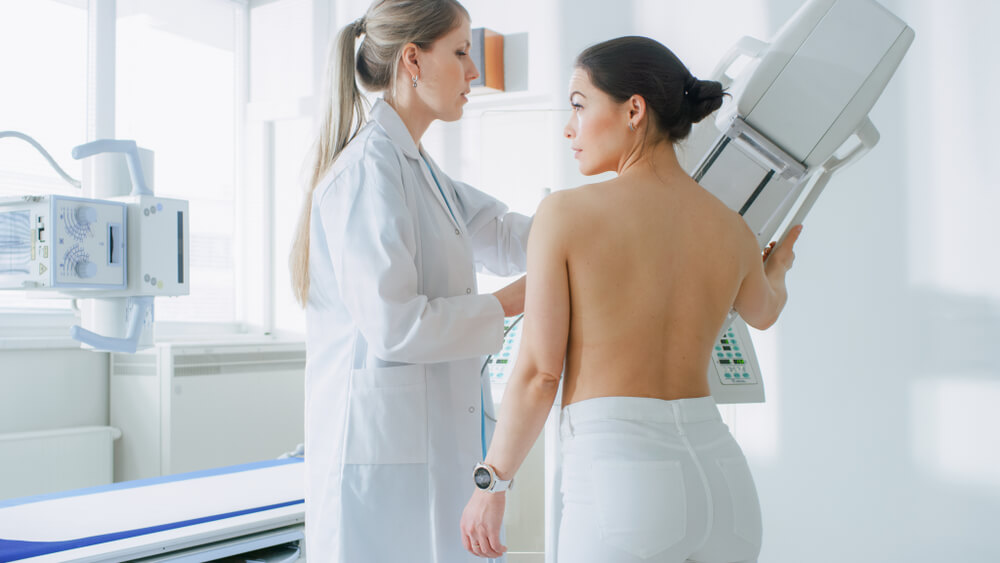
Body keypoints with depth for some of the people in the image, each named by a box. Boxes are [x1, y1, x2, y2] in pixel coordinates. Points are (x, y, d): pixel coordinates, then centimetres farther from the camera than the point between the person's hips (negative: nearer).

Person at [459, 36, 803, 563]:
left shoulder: (566, 214, -6)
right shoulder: (733, 229, 8)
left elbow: (538, 375, -5)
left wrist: (490, 483, 9)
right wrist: (778, 267, 55)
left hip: (619, 484, -5)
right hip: (723, 477, 5)